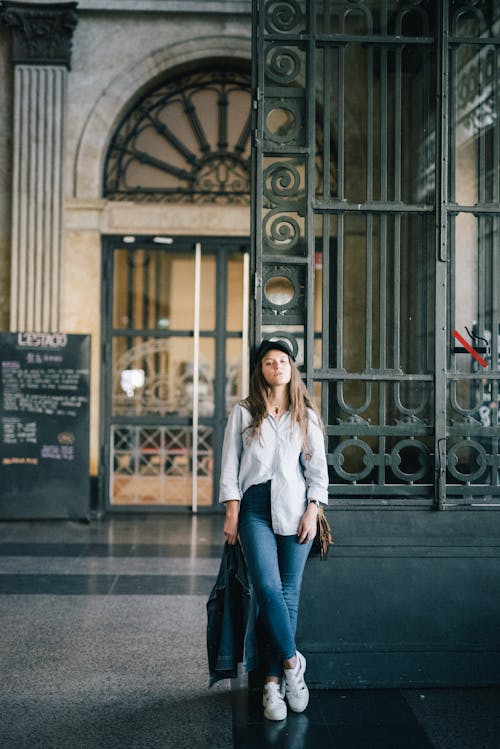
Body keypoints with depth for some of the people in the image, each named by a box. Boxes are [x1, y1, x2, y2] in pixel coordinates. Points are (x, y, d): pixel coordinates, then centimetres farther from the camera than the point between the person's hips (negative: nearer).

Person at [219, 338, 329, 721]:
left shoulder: (306, 416, 10)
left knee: (289, 593, 0)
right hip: (255, 507, -1)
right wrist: (232, 514, -2)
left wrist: (312, 512, -3)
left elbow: (318, 468, 8)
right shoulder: (243, 413, 8)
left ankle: (274, 681, 8)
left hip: (295, 507, 1)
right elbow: (230, 466, 5)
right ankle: (292, 662, 2)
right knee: (268, 587, -15)